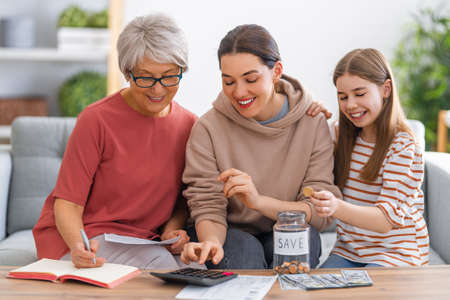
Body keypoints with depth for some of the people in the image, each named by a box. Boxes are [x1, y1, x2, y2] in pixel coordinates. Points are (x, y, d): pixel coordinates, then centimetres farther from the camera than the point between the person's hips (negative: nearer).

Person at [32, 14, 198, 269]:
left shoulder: (188, 125, 2)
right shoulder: (97, 120, -13)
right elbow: (67, 203, -12)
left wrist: (173, 228, -8)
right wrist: (79, 246, -33)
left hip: (145, 240, 5)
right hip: (86, 238, -5)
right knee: (159, 262, -32)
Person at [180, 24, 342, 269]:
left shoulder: (313, 123, -8)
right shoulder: (208, 128, -10)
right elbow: (207, 208, -10)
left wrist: (259, 201, -31)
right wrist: (211, 241, -36)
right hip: (230, 234, -2)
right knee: (245, 248, -34)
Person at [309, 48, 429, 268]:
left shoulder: (403, 147, -11)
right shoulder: (344, 136, 10)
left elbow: (387, 219, -19)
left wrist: (337, 208, -38)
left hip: (395, 253, -5)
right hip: (348, 250, 5)